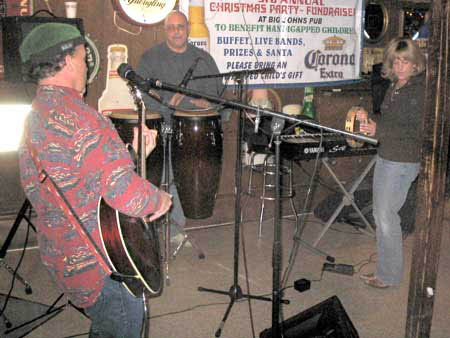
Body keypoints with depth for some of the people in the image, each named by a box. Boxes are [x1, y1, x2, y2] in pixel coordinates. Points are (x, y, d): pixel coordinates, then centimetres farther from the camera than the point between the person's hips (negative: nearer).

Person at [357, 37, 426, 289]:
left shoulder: (421, 89, -14)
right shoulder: (395, 86, 11)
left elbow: (418, 131, -20)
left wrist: (379, 130, -26)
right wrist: (369, 119, 3)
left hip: (403, 161, -9)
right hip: (386, 156, 9)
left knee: (386, 216, -4)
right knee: (380, 213, 16)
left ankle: (389, 275, 11)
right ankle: (386, 265, 31)